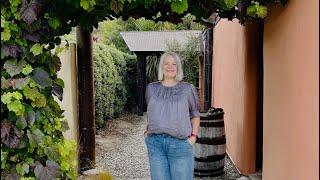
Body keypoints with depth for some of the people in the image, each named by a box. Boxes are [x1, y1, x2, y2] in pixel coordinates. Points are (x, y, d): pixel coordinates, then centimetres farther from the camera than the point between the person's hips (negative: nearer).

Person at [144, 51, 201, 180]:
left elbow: (195, 115, 9)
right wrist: (147, 131, 11)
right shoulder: (152, 88, 10)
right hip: (155, 143, 2)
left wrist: (193, 135, -2)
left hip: (180, 143, -2)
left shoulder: (188, 89, 4)